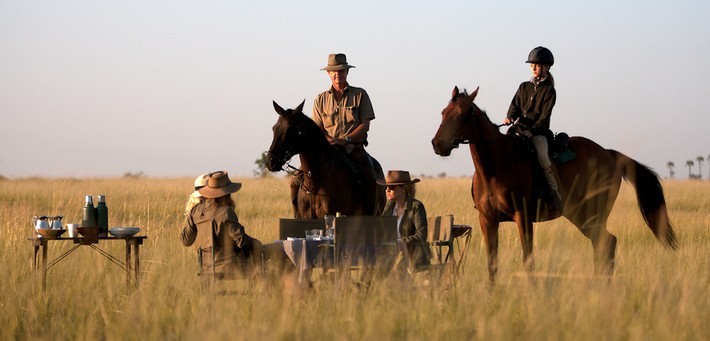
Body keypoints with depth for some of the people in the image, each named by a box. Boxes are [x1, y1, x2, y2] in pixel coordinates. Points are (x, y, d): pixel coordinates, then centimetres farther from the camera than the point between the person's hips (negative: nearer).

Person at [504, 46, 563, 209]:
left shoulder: (549, 90, -1)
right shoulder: (524, 87, 15)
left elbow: (545, 115, -8)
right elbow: (515, 105, 10)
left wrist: (532, 131, -20)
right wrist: (510, 117, -13)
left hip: (538, 132, -5)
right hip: (520, 128, 5)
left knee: (542, 157, -28)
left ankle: (556, 194, -20)